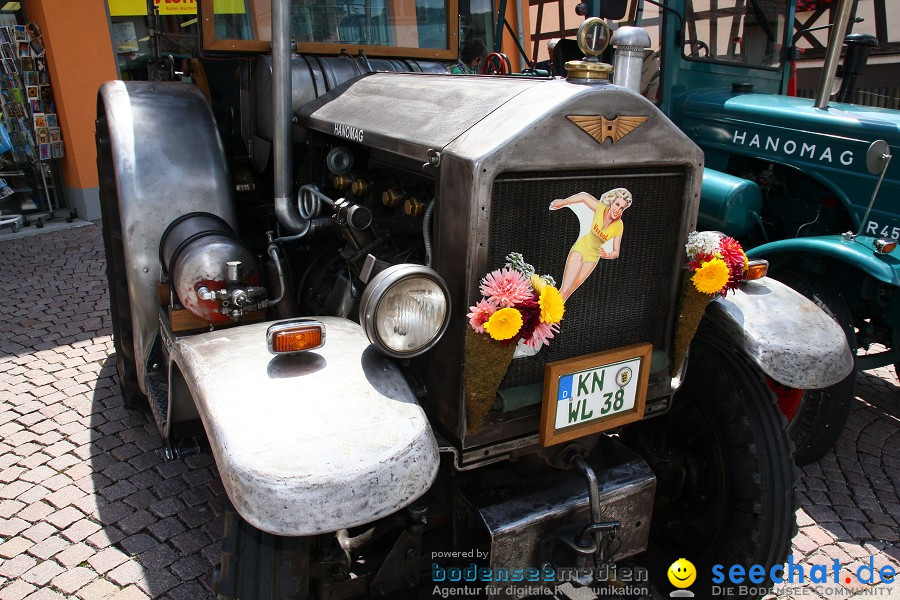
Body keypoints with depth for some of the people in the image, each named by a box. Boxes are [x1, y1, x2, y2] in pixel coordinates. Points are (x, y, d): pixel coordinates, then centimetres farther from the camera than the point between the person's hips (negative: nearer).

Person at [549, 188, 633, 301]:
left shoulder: (619, 226, -14)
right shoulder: (600, 208, -17)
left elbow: (616, 252, -9)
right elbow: (584, 196, 0)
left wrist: (607, 255, -30)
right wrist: (563, 202, 0)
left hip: (593, 256, 2)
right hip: (580, 247, -2)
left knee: (569, 290, 5)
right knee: (564, 289, -12)